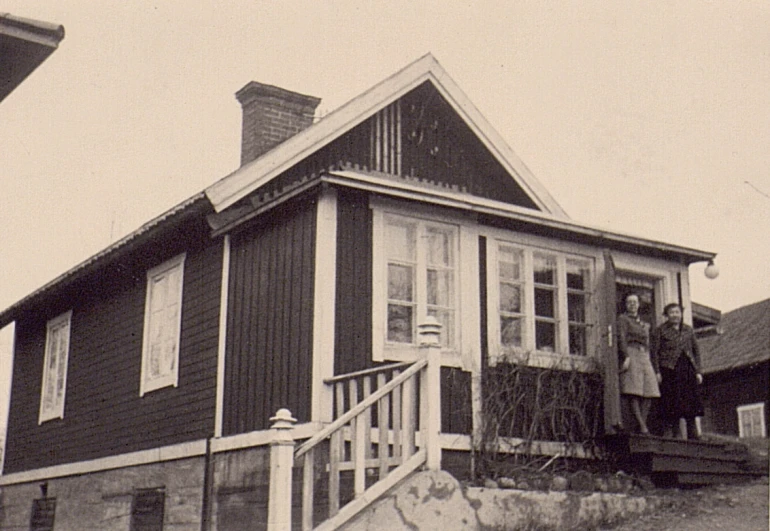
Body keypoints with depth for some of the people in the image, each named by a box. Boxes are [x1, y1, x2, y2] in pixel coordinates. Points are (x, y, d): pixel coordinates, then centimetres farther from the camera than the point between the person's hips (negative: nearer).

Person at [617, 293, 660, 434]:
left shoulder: (644, 324, 27)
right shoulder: (623, 319, 8)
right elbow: (621, 338, -5)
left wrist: (651, 364, 16)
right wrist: (626, 357, -17)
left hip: (644, 356, 7)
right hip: (631, 353, -7)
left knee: (649, 393, -6)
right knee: (634, 393, -14)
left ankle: (643, 424, -7)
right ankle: (642, 427, -19)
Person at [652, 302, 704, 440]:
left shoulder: (688, 330, 17)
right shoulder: (660, 330, 4)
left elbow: (696, 351, 18)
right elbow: (655, 352, -1)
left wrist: (698, 371, 10)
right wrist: (657, 372, -10)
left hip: (687, 370, 4)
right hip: (669, 370, -4)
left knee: (690, 402, 1)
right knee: (671, 404, -8)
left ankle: (693, 435, 4)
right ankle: (670, 432, -7)